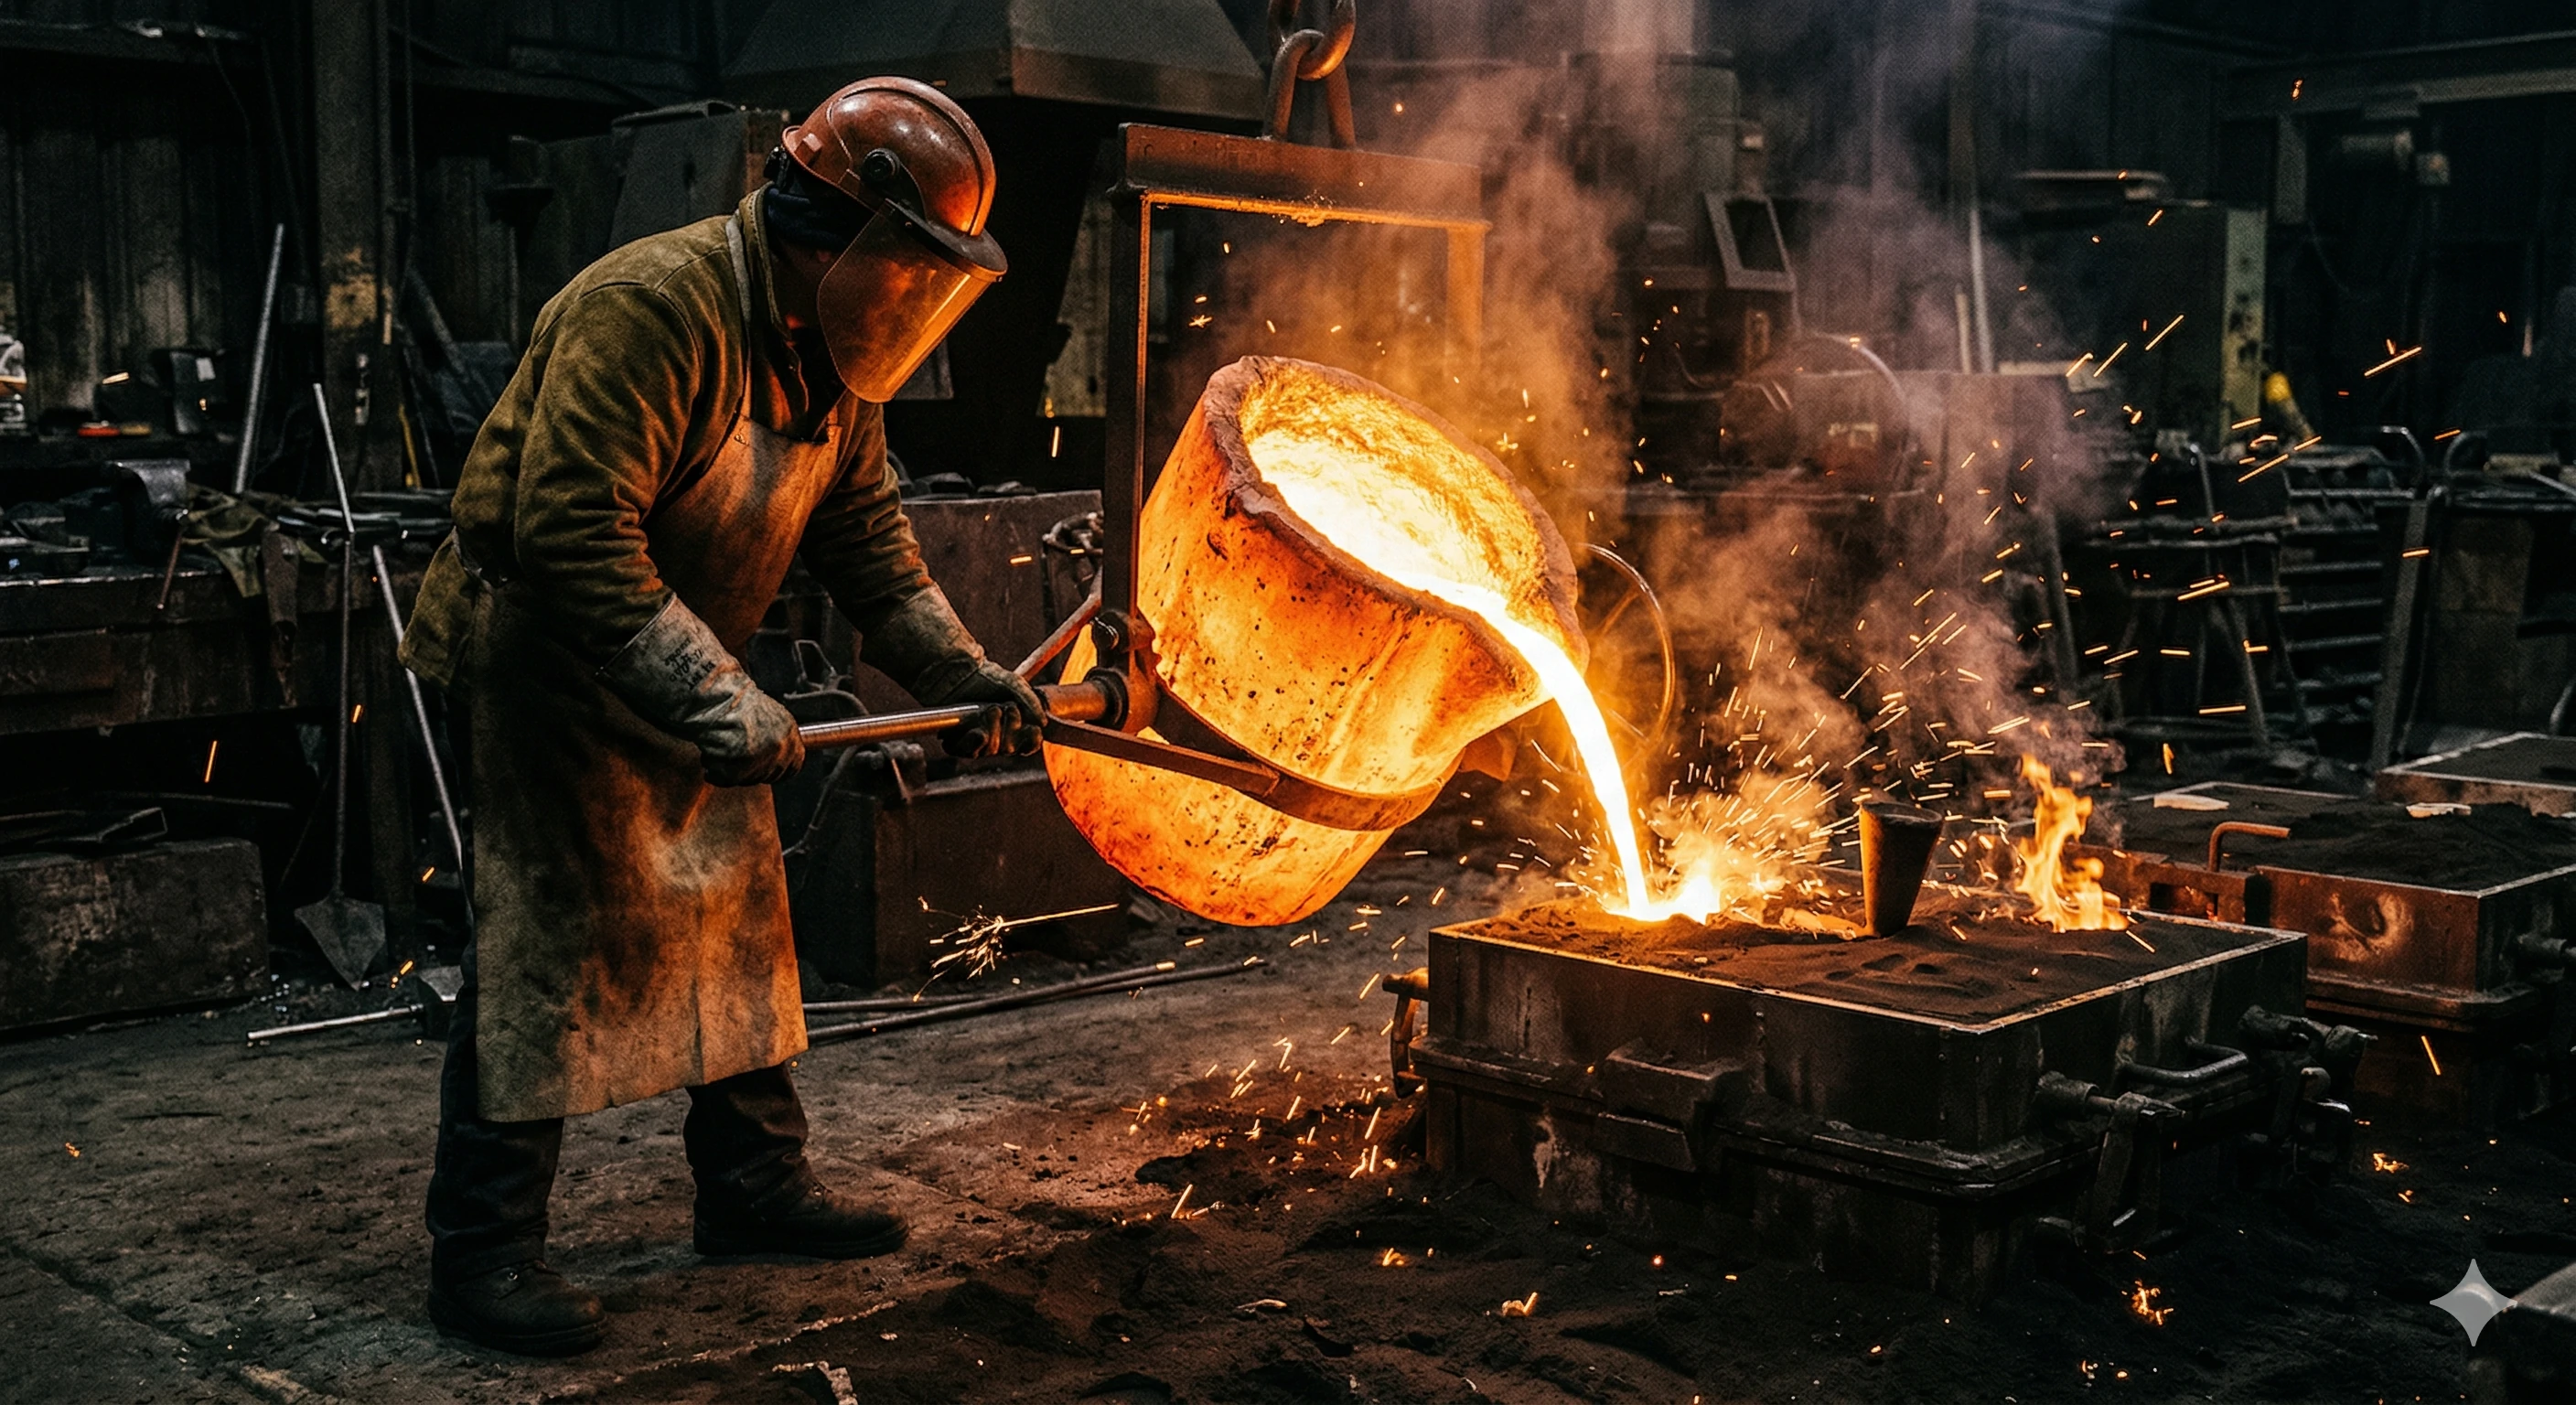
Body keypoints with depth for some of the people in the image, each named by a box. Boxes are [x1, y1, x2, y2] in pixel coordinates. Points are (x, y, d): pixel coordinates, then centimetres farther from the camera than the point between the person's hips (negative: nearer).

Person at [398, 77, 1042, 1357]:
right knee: (547, 938, -10)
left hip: (681, 668, 9)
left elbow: (866, 536, 12)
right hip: (548, 659, -9)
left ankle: (753, 1183, 26)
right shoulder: (648, 310, -27)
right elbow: (573, 534, -33)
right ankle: (482, 1250, -1)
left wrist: (964, 675, 1)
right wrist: (718, 704, -35)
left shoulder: (830, 358, 4)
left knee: (738, 911, 12)